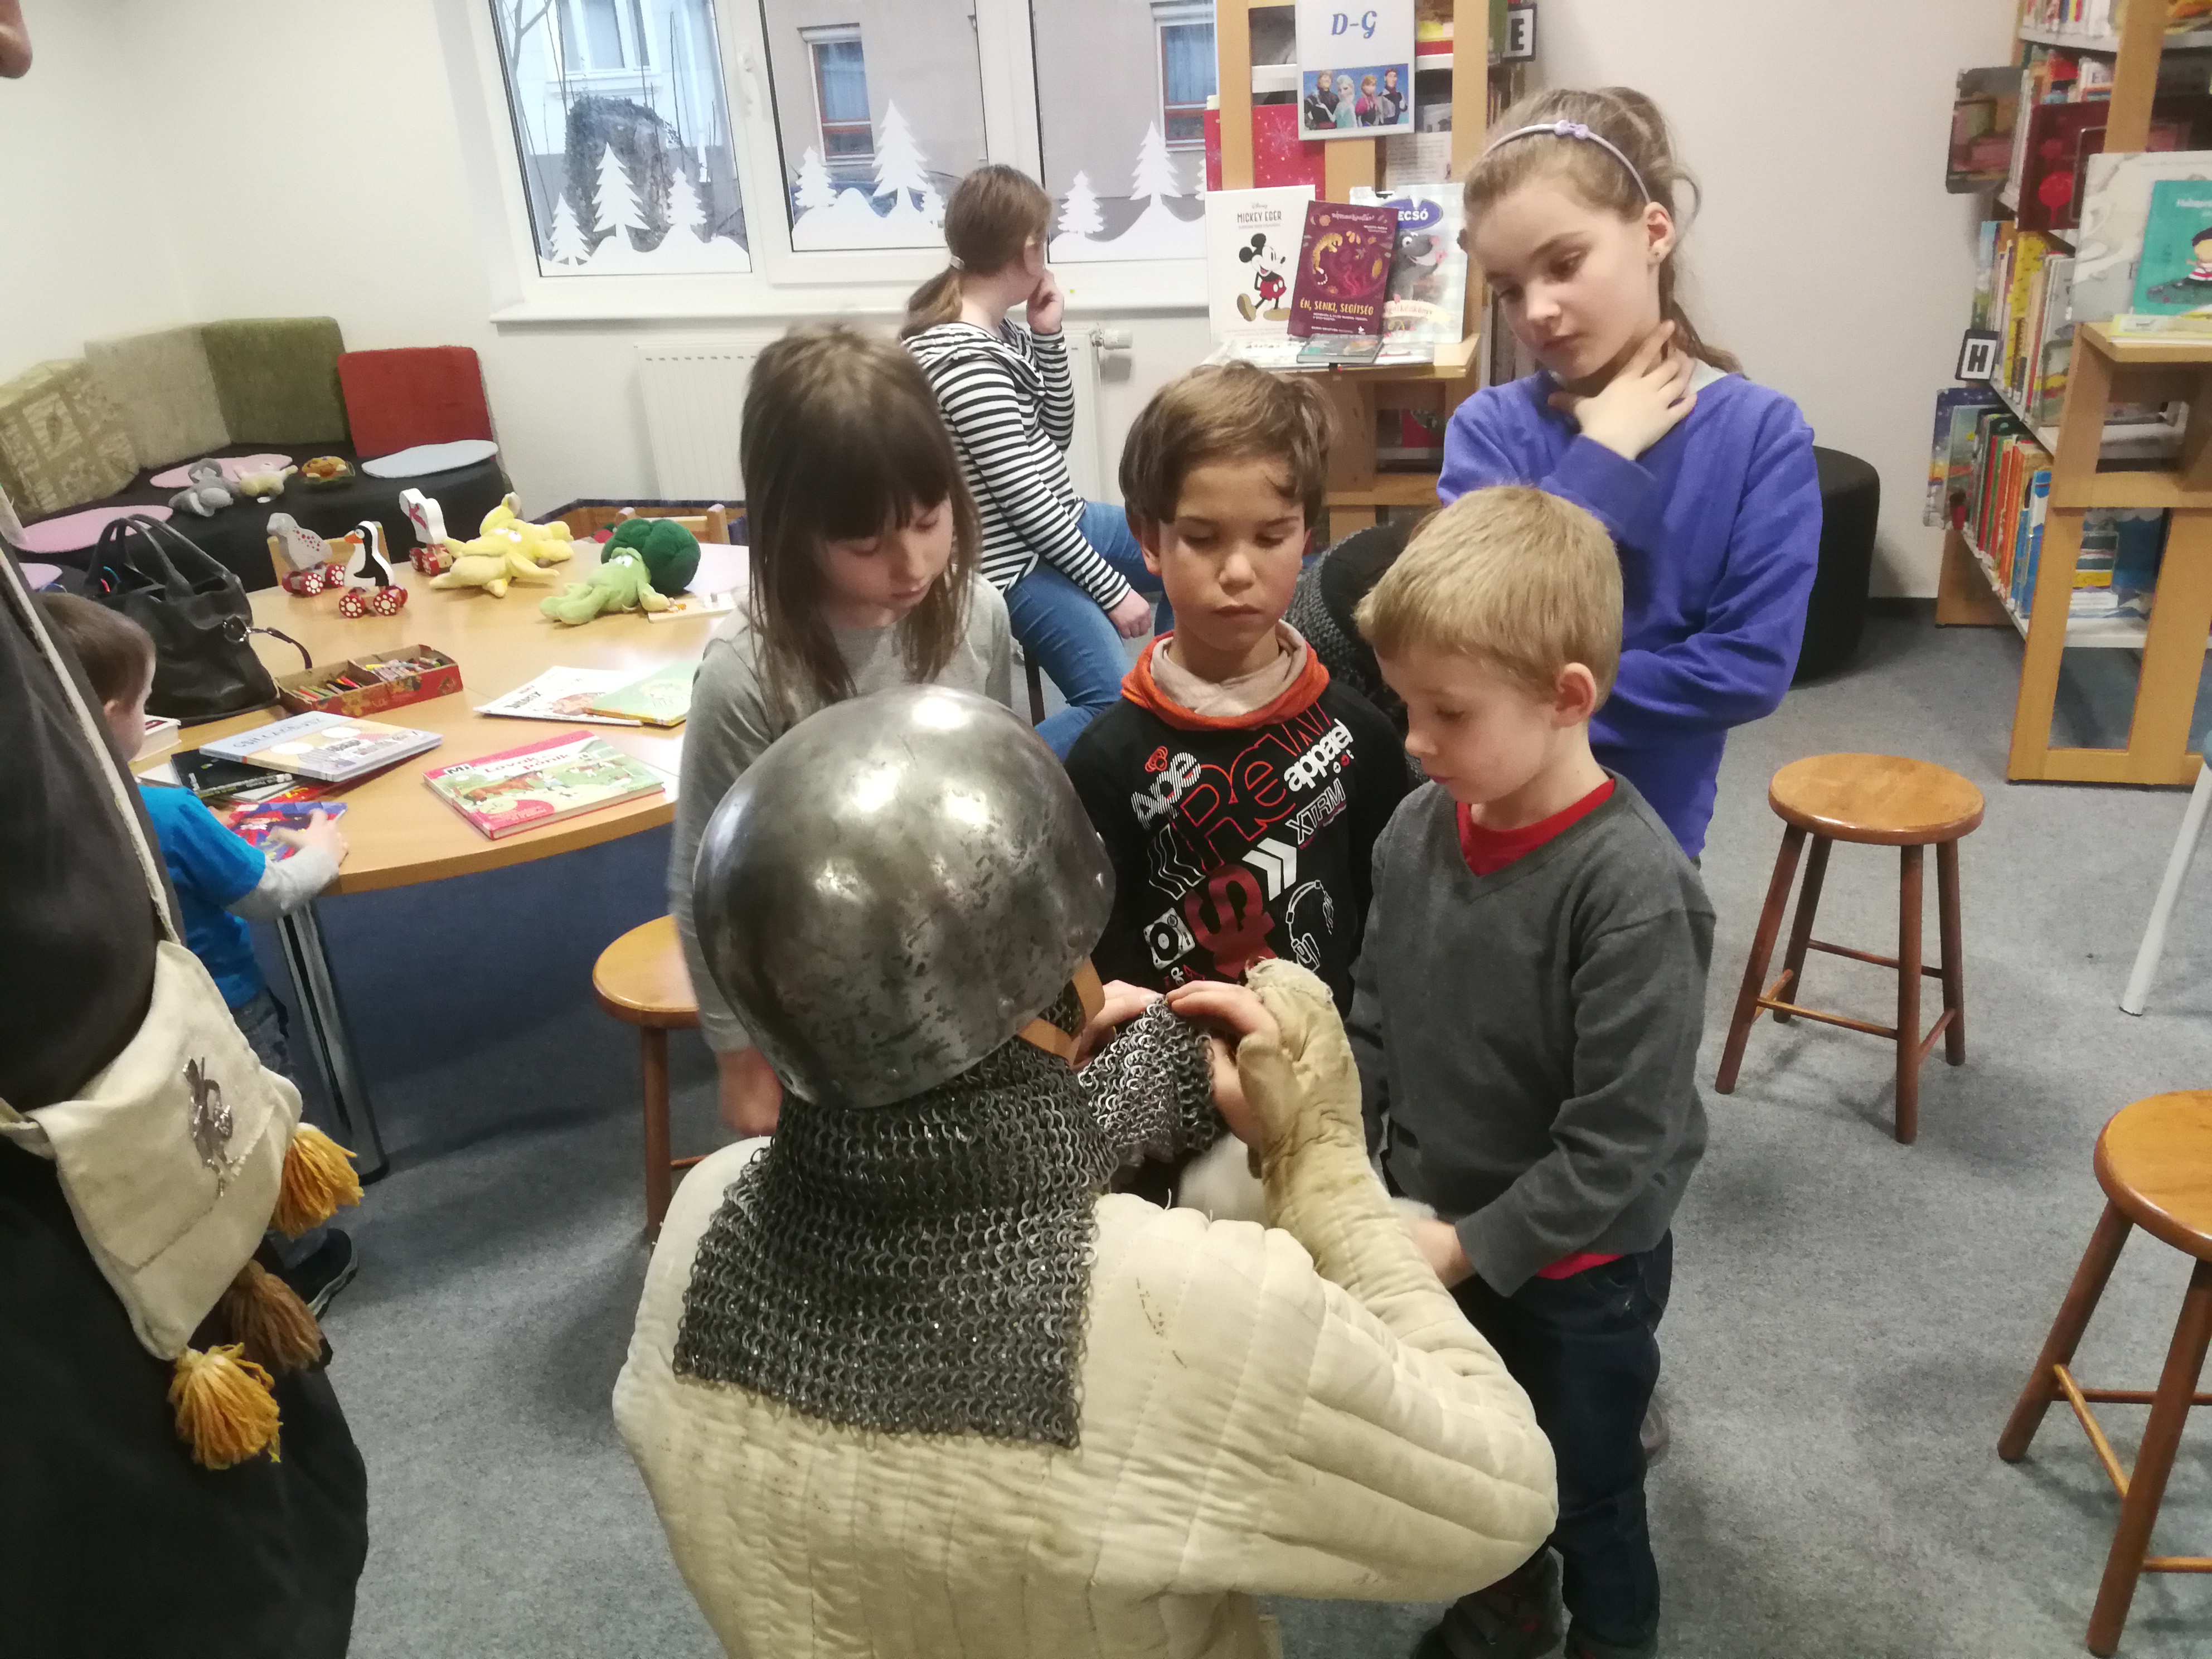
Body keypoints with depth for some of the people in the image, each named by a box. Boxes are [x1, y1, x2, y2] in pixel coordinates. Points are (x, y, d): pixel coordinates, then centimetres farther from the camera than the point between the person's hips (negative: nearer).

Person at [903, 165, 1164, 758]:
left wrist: (1049, 336, -2)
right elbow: (1023, 500, -23)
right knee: (1115, 709, -23)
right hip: (1015, 564, -10)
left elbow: (1056, 435, 11)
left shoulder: (999, 330, 4)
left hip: (1059, 522, 10)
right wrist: (1113, 590, -16)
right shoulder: (966, 361, -25)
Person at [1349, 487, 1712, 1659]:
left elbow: (1618, 1152, -25)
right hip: (1445, 1233, 6)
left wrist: (1470, 1247, -22)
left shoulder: (1634, 889, -29)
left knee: (1586, 1494, 19)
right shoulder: (1421, 826, -11)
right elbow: (1376, 1026, 2)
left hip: (1577, 1268, -6)